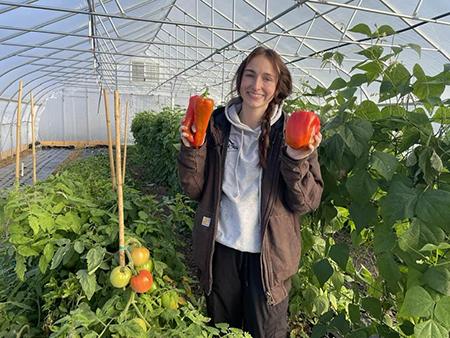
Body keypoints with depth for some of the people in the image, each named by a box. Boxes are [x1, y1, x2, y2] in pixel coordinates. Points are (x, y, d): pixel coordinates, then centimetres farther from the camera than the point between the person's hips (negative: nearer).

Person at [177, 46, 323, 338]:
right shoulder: (217, 124, -3)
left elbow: (308, 203, -10)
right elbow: (194, 190, -2)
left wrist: (297, 161, -26)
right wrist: (191, 148, -17)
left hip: (269, 255, -2)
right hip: (221, 248, 2)